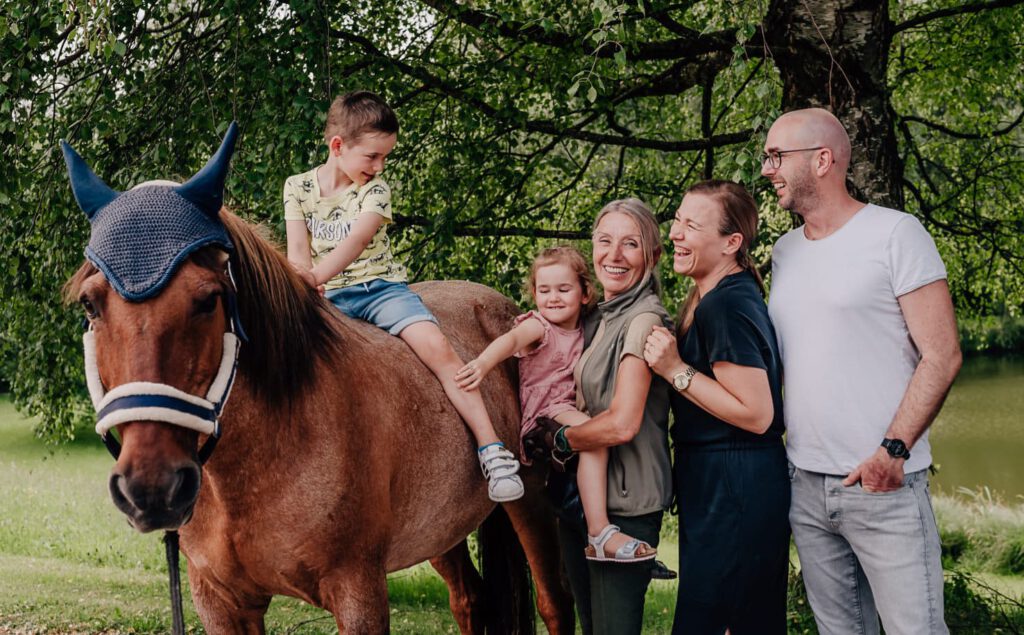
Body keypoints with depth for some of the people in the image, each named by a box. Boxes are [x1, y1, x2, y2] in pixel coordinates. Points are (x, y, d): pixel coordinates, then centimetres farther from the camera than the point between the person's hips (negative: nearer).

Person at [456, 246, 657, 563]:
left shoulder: (581, 332, 14)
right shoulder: (537, 326, -6)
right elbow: (510, 339, -26)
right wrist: (482, 364, -46)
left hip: (570, 409, 8)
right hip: (543, 415, -8)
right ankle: (599, 534, -33)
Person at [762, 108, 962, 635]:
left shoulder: (895, 233, -6)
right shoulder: (784, 251, 14)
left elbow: (942, 356, -9)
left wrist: (894, 450, -17)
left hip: (883, 486, -6)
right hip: (805, 486, 6)